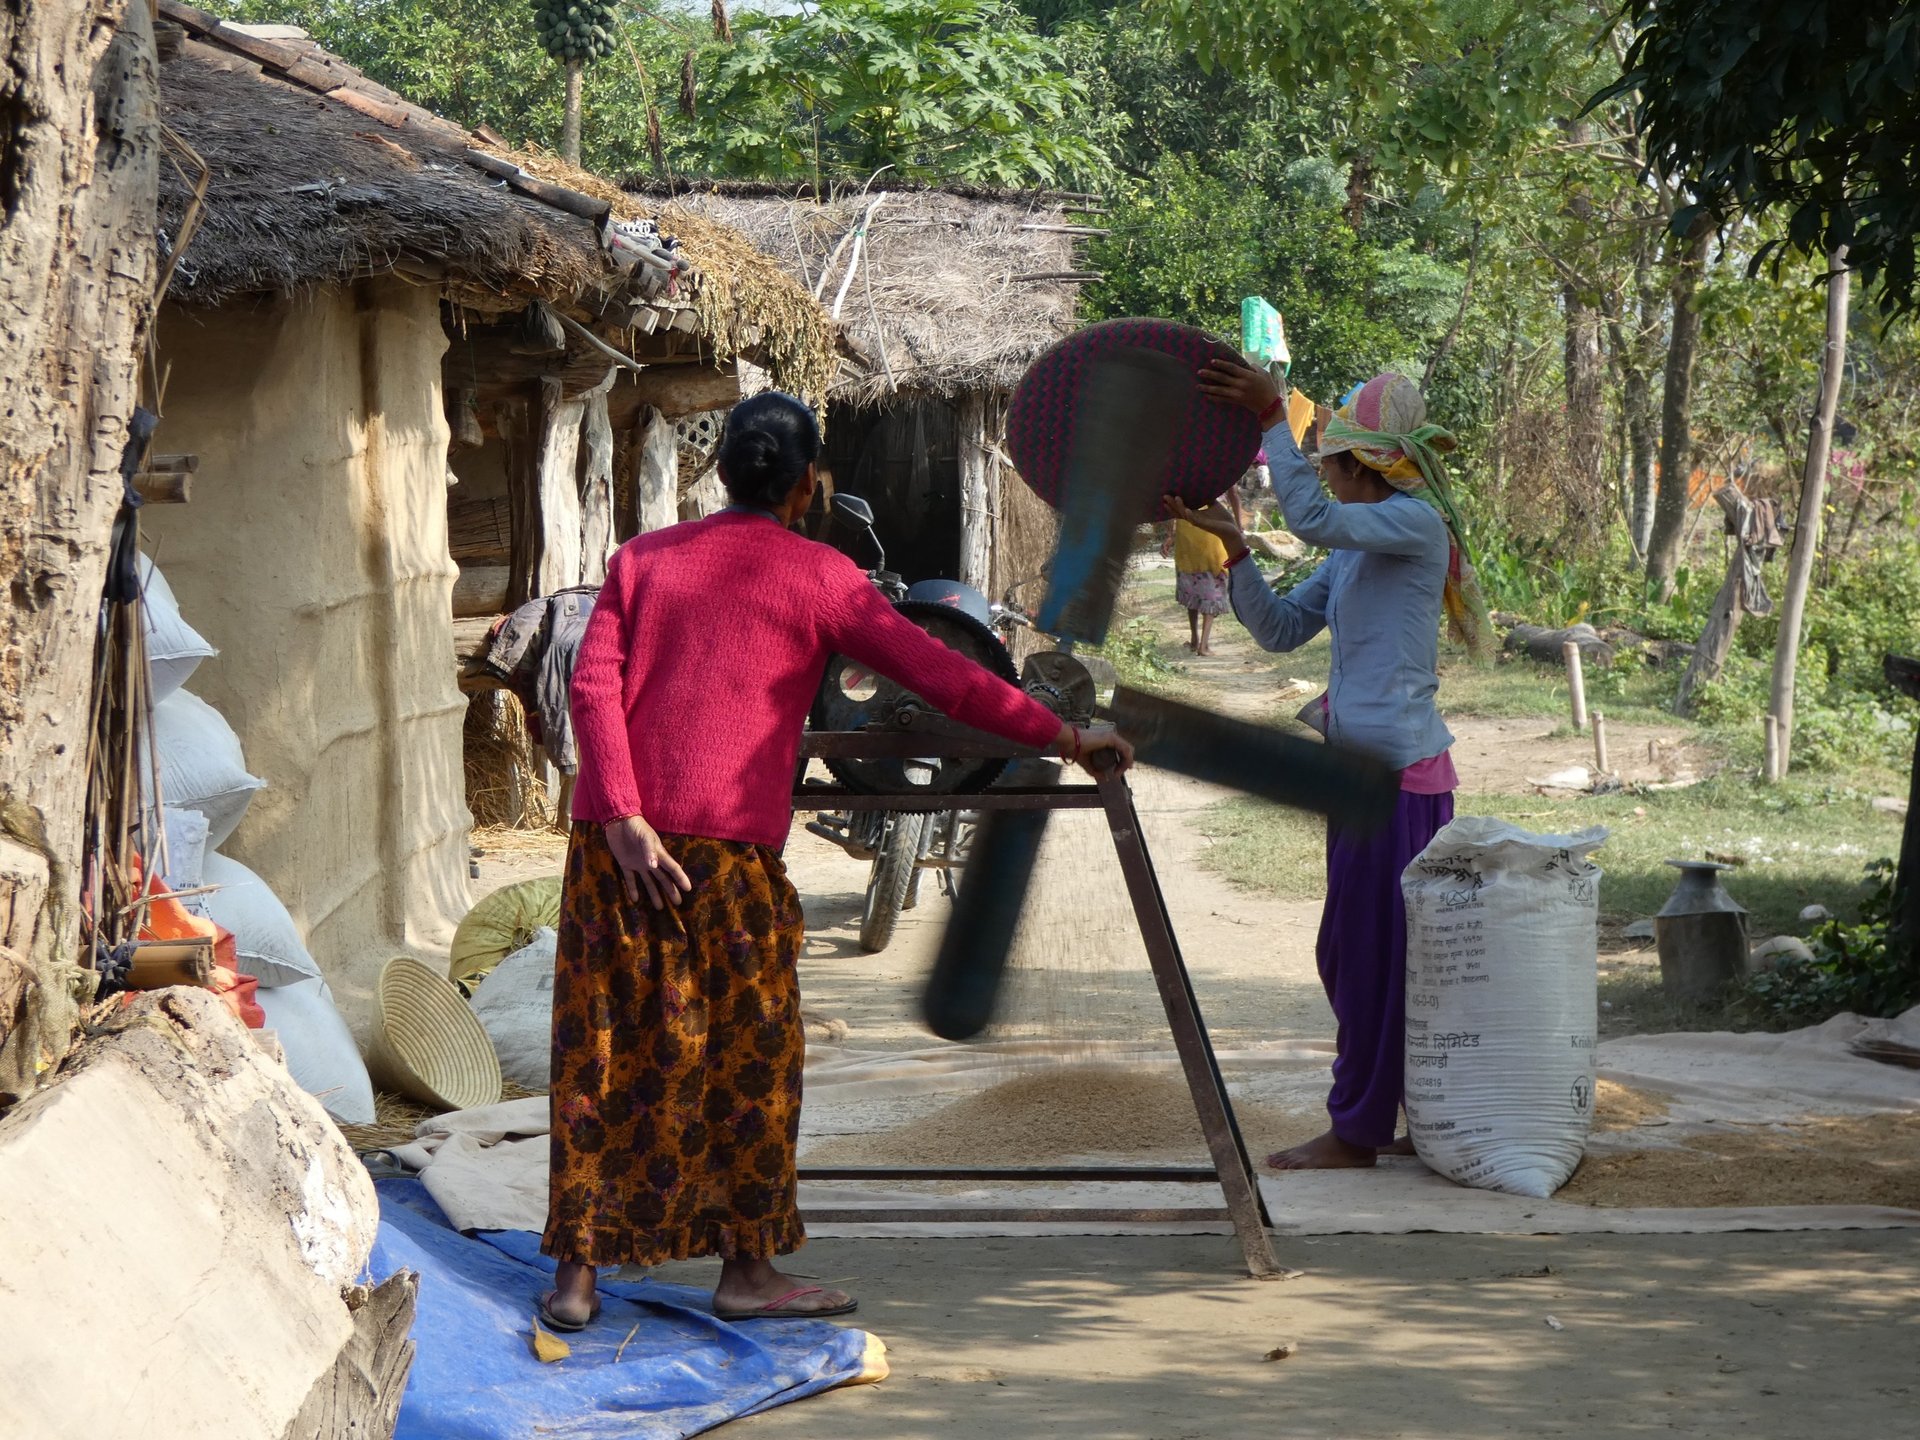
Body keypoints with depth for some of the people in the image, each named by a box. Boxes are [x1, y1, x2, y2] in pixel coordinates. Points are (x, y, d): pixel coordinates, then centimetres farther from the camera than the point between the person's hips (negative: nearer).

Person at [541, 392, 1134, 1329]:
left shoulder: (644, 559, 14)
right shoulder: (816, 576, 4)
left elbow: (593, 684, 1)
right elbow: (936, 672, -1)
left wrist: (624, 820, -6)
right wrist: (1058, 734, 4)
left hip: (614, 834, 4)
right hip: (726, 843, -4)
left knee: (603, 1052, 8)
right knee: (750, 1057, 8)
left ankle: (574, 1275, 9)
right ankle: (747, 1270, 12)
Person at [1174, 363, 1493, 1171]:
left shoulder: (1416, 525, -10)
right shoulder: (1356, 549, 17)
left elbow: (1310, 518, -25)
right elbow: (1279, 629, 16)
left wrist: (1272, 420, -23)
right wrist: (1233, 547, 5)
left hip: (1399, 771, -10)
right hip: (1365, 770, 10)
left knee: (1371, 947, -4)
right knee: (1354, 949, 13)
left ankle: (1356, 1132, 2)